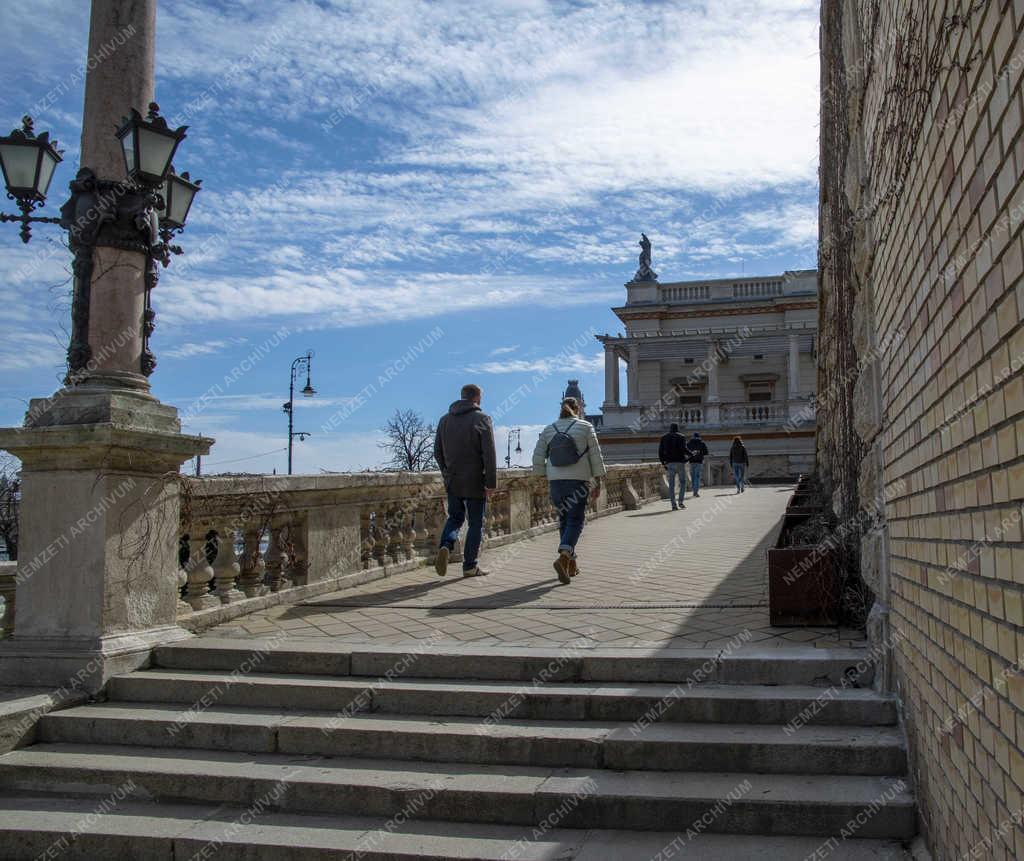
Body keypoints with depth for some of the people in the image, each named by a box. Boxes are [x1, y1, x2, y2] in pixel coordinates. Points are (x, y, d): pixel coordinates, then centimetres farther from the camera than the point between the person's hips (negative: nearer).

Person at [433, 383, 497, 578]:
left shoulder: (445, 419, 9)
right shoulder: (482, 419, -8)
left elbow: (437, 452, 13)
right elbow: (489, 454, -15)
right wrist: (491, 482, -13)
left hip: (452, 482, 5)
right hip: (475, 482, -5)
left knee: (455, 517, 18)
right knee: (476, 523, 5)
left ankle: (445, 546, -9)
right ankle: (470, 566, 7)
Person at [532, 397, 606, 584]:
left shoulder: (548, 430, 7)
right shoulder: (585, 427, -1)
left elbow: (538, 457, 5)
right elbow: (595, 456, -2)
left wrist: (543, 477, 13)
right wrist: (598, 483, 2)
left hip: (556, 481, 4)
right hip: (578, 481, -3)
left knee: (564, 519, 14)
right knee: (575, 521, -2)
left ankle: (571, 564, 18)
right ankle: (563, 558, -24)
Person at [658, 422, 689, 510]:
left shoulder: (664, 438, 10)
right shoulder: (681, 437, 0)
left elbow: (660, 451, 5)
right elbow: (683, 448, -14)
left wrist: (663, 462, 12)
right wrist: (689, 454, 5)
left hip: (670, 463, 2)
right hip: (680, 462, -2)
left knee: (671, 484, 3)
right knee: (683, 482, 11)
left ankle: (673, 505, -4)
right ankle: (680, 502, -2)